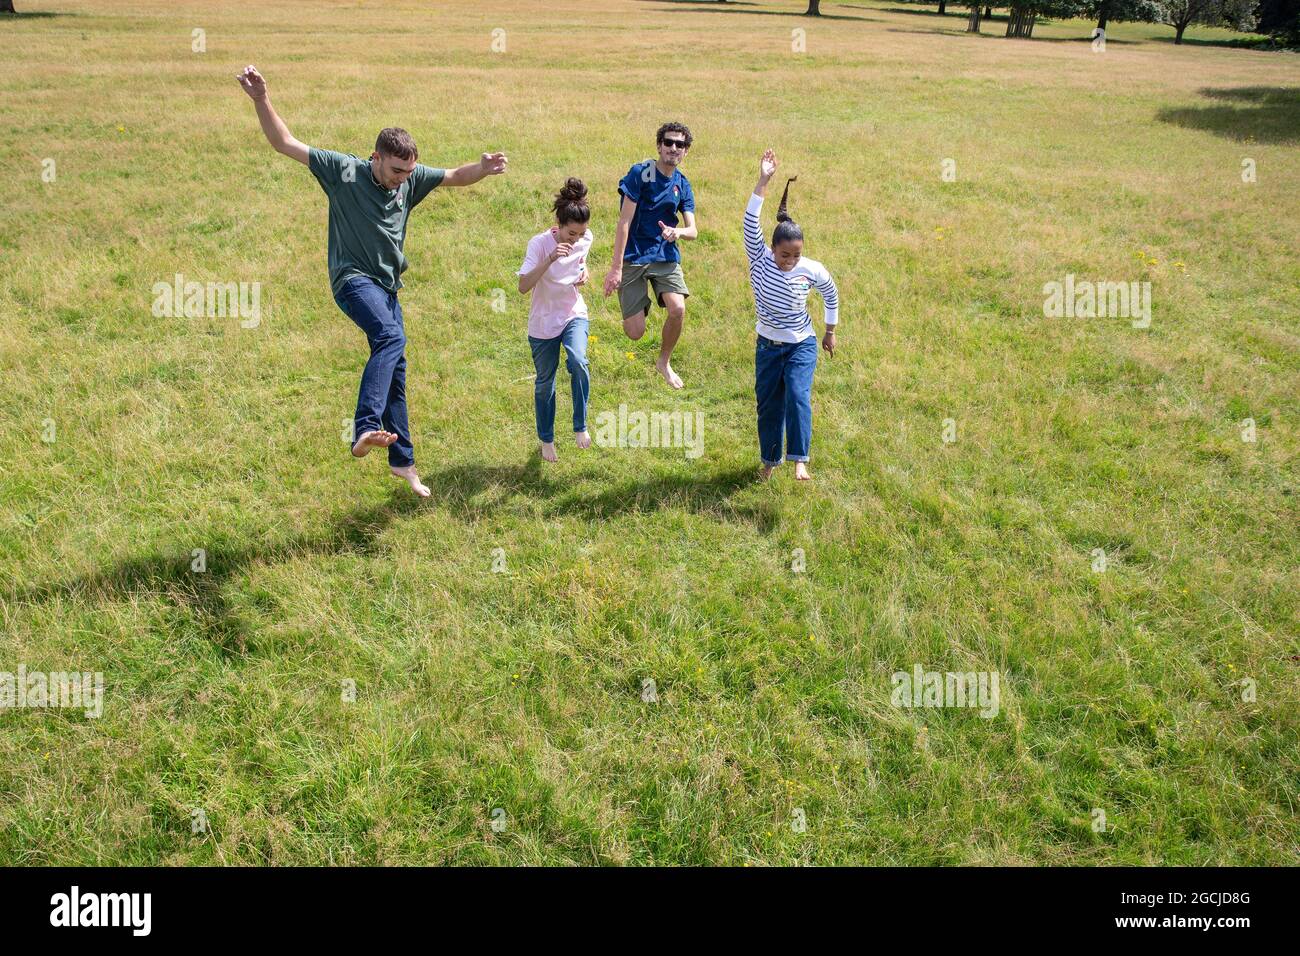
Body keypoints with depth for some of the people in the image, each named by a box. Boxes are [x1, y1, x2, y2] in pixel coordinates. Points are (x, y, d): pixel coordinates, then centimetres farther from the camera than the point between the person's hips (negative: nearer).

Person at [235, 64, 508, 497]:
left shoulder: (411, 178, 4)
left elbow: (456, 176, 12)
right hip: (353, 279, -7)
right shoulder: (343, 170, -10)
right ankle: (365, 430, -47)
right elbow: (285, 143, -9)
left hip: (387, 285, 7)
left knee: (395, 371, 11)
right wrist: (261, 98, -20)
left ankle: (402, 461, 21)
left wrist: (483, 168, -9)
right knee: (391, 337, -35)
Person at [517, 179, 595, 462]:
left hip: (574, 314, 2)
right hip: (543, 322, -2)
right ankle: (546, 439, 32)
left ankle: (580, 426, -7)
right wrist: (549, 261, -41)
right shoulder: (539, 243, -22)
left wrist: (584, 271, -7)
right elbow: (523, 287, -30)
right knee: (545, 382, 10)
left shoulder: (585, 239, -9)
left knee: (578, 362, -27)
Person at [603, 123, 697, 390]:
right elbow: (624, 222, -12)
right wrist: (616, 268, -16)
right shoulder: (640, 173, -9)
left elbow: (692, 230, 2)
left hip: (666, 256, 4)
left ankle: (664, 362, 6)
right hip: (634, 257, -4)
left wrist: (677, 231, -23)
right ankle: (638, 305, 32)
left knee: (678, 309, -23)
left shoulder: (682, 185, 7)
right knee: (634, 333, -8)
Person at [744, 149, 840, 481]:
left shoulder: (812, 270, -14)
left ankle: (799, 460, -20)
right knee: (768, 405, 10)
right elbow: (750, 223, -28)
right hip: (767, 346, 2)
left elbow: (831, 295, 6)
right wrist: (763, 181, -34)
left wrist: (830, 333, 13)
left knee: (798, 396, -22)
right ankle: (769, 460, 29)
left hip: (802, 345, -1)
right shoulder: (760, 260, -14)